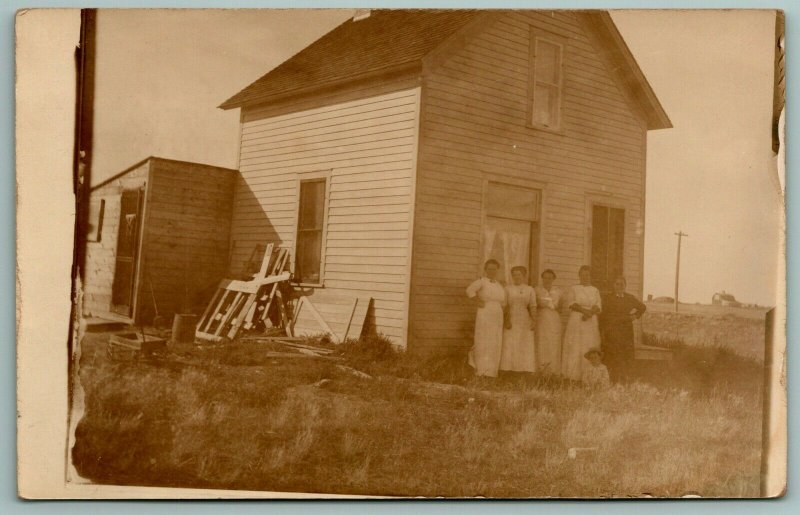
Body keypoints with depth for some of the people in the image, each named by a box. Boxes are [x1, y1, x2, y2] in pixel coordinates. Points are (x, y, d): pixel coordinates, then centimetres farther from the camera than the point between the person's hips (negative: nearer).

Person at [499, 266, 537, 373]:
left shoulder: (530, 289, 9)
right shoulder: (508, 289, 6)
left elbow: (533, 307, 2)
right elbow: (504, 306, -1)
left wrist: (534, 320, -11)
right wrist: (506, 320, -13)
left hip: (525, 321, 1)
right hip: (511, 321, -1)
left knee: (525, 347, -2)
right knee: (509, 346, -6)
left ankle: (525, 371, -2)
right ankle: (508, 371, -5)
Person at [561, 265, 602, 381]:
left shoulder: (595, 291, 14)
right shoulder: (573, 289, 7)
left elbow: (598, 307, 5)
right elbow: (571, 304, -5)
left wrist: (590, 313, -15)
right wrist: (584, 310, -18)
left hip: (591, 323, 2)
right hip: (576, 323, -2)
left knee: (589, 349, -3)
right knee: (574, 349, -8)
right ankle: (572, 377, -7)